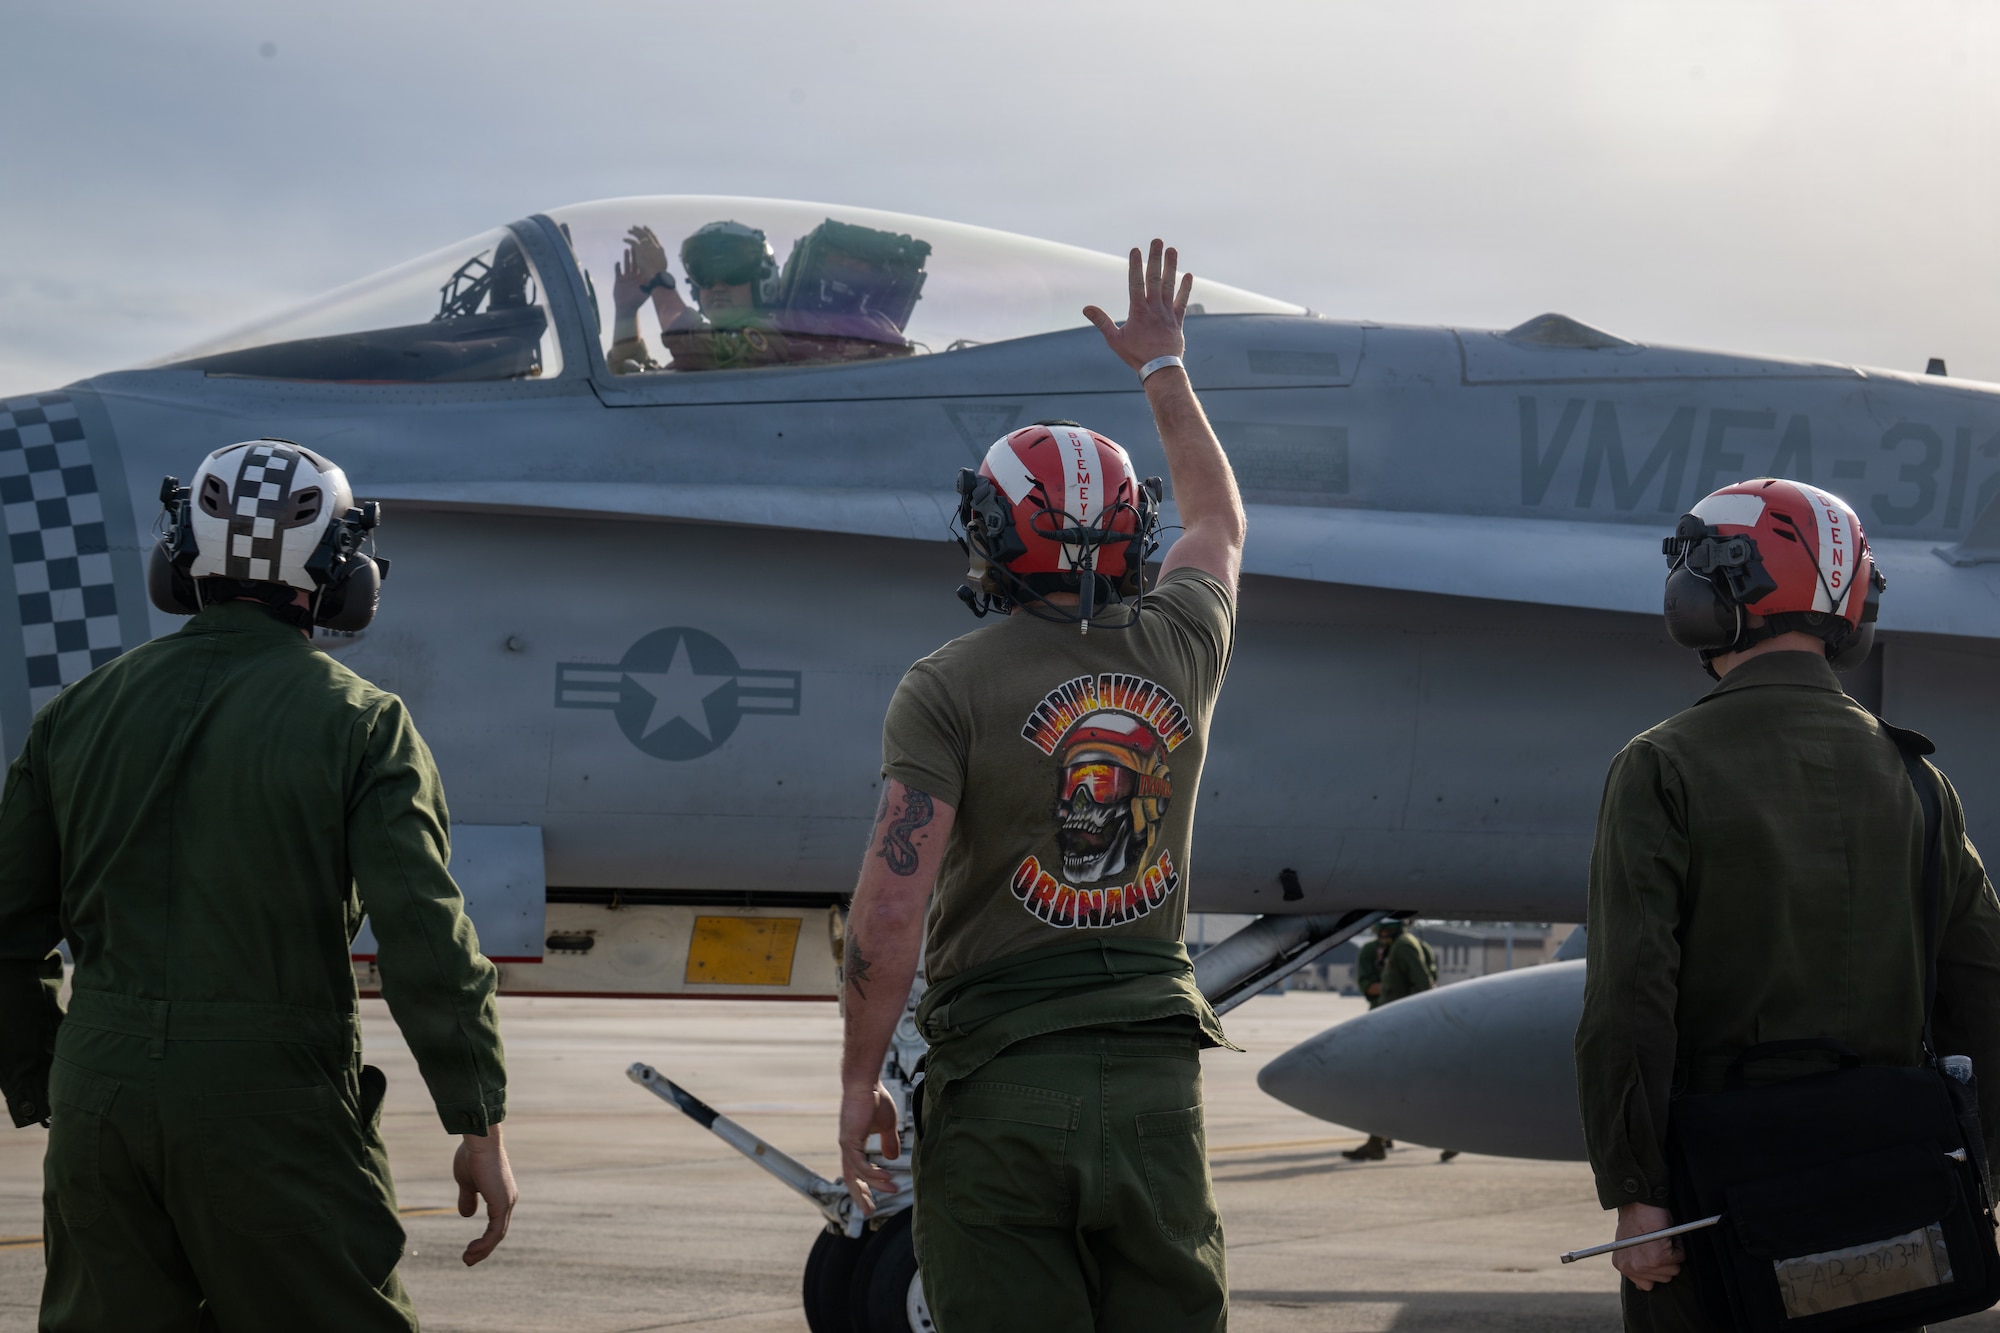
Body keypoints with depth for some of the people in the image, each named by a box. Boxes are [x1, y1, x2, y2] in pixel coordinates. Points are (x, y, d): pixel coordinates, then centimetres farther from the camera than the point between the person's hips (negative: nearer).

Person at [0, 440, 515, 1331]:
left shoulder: (79, 713, 7)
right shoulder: (358, 722, -5)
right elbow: (425, 938, -12)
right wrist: (479, 1126, -7)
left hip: (102, 1097, 4)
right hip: (272, 1114, -4)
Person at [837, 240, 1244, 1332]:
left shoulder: (950, 686, -6)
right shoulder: (1176, 649, 6)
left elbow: (891, 906, -15)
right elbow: (1219, 522, 30)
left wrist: (859, 1080, -6)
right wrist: (1161, 368, 42)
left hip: (998, 1086, -3)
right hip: (1155, 1075, 3)